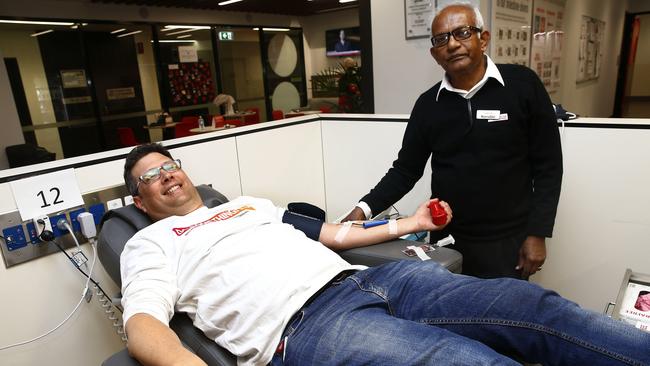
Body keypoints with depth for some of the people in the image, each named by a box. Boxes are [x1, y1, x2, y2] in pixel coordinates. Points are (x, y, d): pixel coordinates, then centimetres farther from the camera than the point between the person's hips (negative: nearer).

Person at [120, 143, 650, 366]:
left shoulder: (250, 204, 30)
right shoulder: (151, 242, 16)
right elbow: (143, 323, -3)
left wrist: (408, 224, 27)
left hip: (361, 279, 7)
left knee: (531, 305, -7)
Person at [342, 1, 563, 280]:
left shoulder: (522, 84, -7)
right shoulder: (428, 104, 0)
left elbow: (547, 166, -4)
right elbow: (405, 170, 4)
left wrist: (537, 234, -7)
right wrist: (366, 208, -9)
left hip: (508, 241, -2)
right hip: (446, 239, 2)